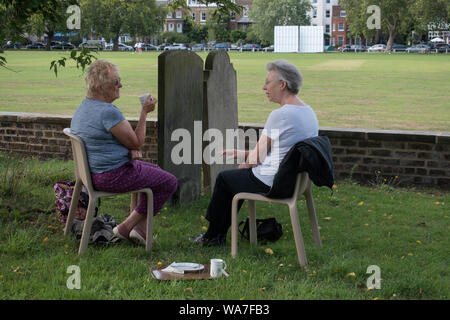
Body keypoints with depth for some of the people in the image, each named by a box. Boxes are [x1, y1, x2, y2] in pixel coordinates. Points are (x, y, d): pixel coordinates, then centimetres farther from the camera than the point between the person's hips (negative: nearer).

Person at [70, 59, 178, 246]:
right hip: (114, 176, -11)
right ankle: (127, 227, 6)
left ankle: (142, 227, 21)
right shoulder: (108, 112, -26)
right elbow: (136, 142, -17)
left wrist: (131, 151, 1)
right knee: (169, 183, 2)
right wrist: (144, 112, -8)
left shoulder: (83, 107, 7)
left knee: (156, 172, 27)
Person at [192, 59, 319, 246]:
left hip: (272, 182, -9)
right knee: (238, 176, 28)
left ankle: (212, 236, 32)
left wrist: (244, 163, 8)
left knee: (224, 178, 16)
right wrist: (243, 154, 17)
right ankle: (219, 233, 33)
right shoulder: (309, 112, 6)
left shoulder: (279, 115, -23)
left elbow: (257, 157, -15)